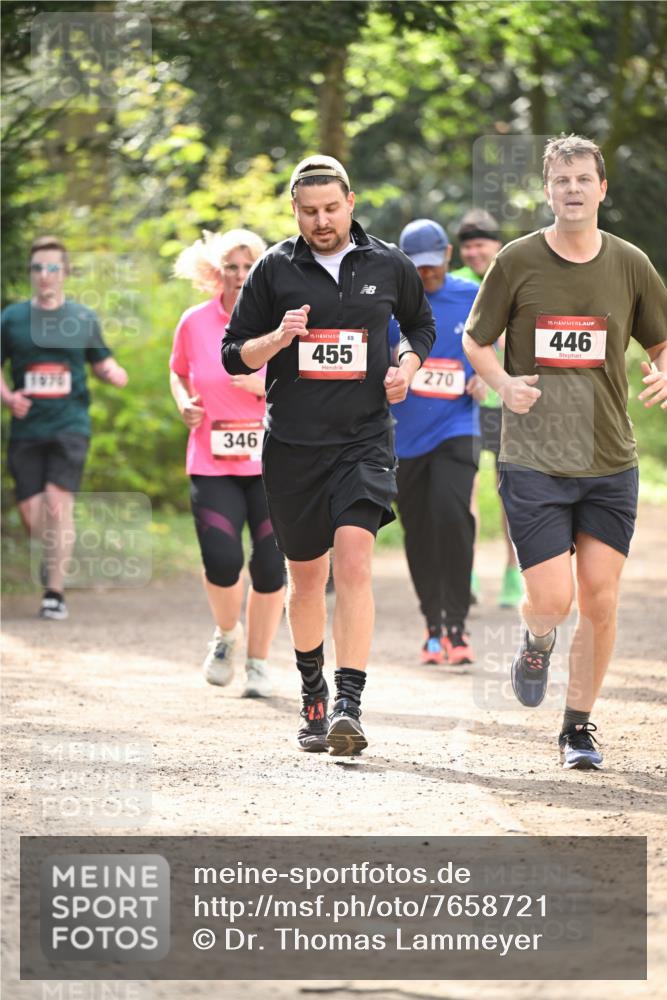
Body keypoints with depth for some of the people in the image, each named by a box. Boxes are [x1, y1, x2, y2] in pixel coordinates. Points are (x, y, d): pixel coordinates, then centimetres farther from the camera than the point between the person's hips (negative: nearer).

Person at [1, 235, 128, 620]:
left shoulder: (84, 319, 5)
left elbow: (101, 361, 15)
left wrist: (114, 373, -8)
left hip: (70, 425, -1)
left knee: (58, 501, -16)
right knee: (32, 513, 0)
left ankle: (55, 592, -9)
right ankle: (54, 552, 35)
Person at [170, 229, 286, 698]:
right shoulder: (195, 323, 0)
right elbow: (179, 373, 18)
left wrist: (265, 387, -19)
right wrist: (185, 404, -2)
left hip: (273, 465, 0)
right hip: (213, 465, 0)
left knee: (270, 566, -2)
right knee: (222, 561, -14)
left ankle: (259, 661, 17)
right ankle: (227, 633, 18)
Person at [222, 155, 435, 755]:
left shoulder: (389, 267, 4)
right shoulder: (275, 270, 2)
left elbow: (421, 324, 23)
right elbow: (234, 355, 5)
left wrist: (407, 365, 3)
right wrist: (277, 338, -15)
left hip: (365, 440, -1)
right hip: (292, 444, 1)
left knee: (354, 560, -19)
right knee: (306, 575, 11)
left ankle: (349, 705, -24)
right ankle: (312, 693, 33)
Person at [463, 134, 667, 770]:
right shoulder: (517, 262, -2)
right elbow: (474, 340, 9)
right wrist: (503, 384, -11)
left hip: (610, 463, 2)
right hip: (533, 461, -2)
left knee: (600, 603, -1)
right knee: (551, 601, -9)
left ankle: (578, 725, 16)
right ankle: (536, 641, 28)